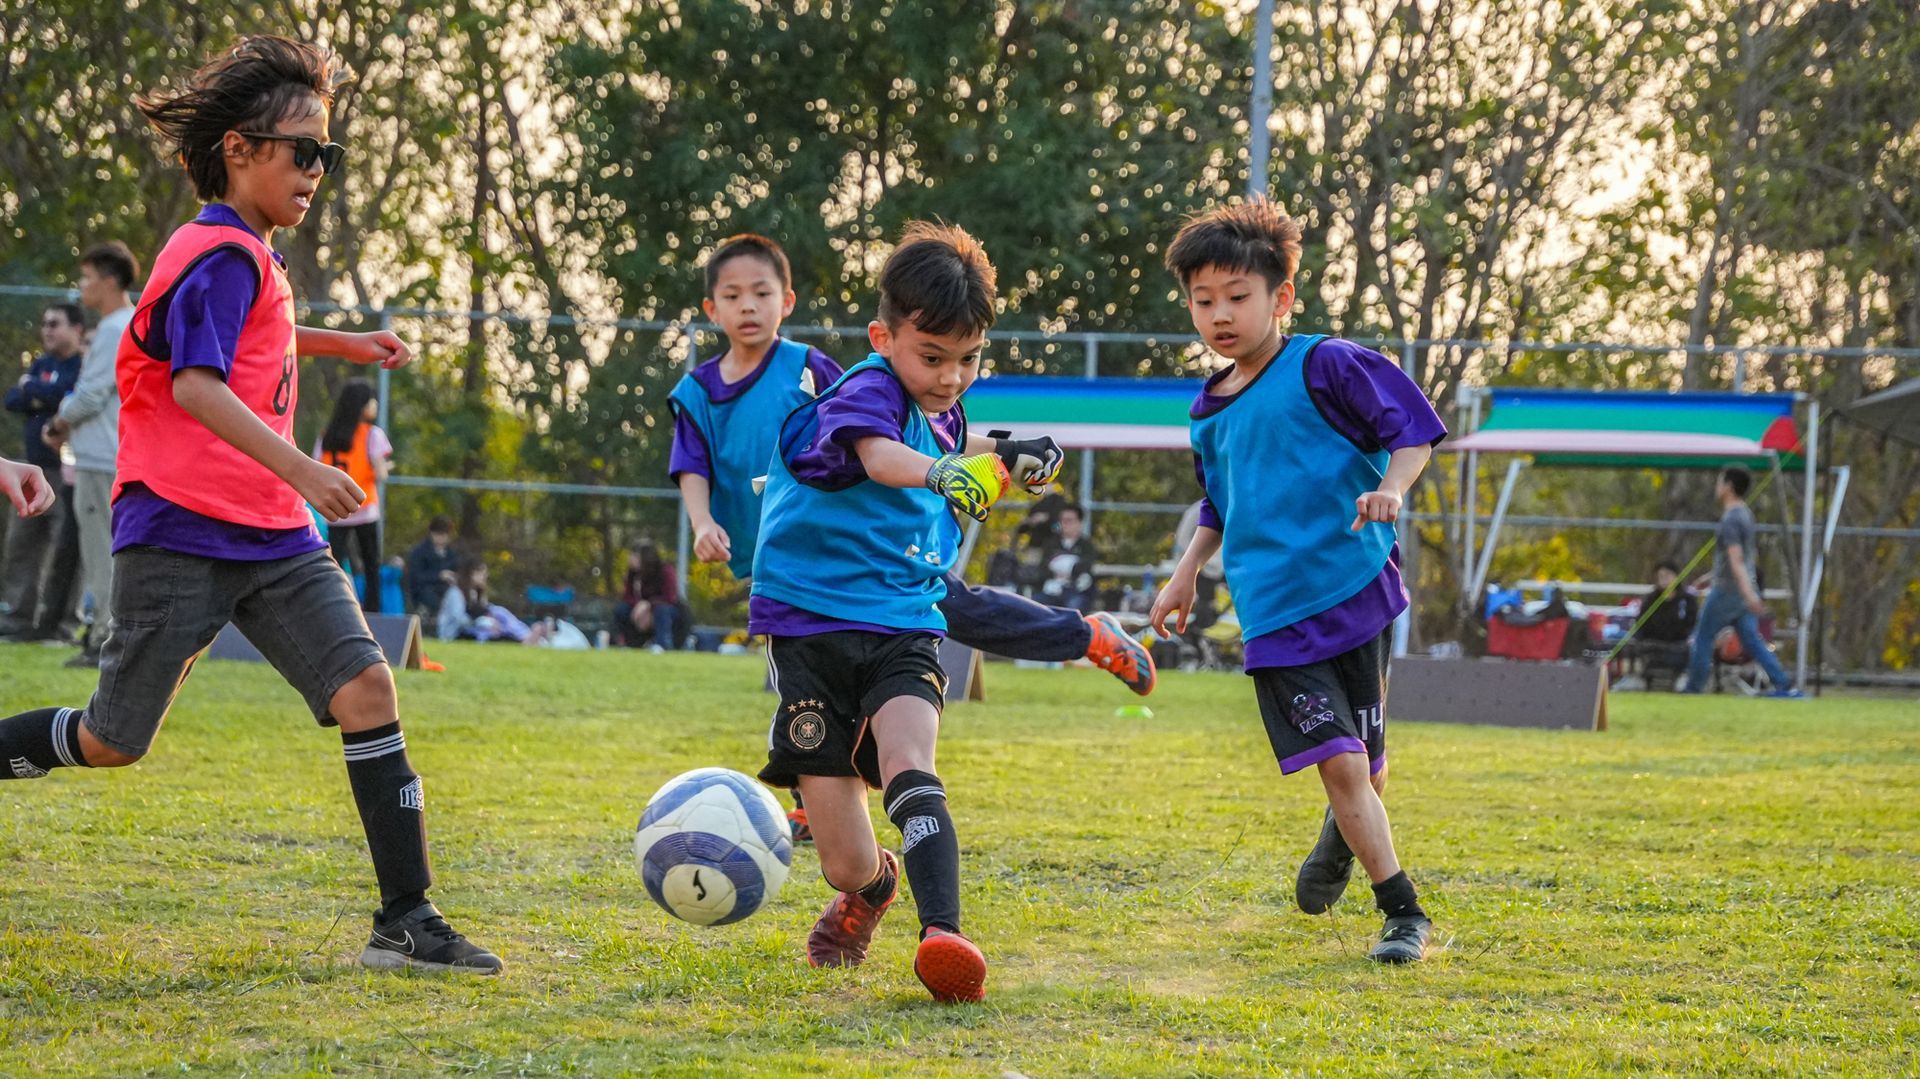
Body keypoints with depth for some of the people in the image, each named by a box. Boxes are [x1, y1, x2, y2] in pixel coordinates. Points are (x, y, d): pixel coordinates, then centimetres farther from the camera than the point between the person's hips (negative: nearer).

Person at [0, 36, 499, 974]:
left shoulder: (246, 252, 16)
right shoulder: (223, 254, -12)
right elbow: (193, 383, -26)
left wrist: (340, 344, 38)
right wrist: (297, 467, -33)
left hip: (271, 540, 8)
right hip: (181, 535, -8)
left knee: (364, 686, -9)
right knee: (110, 743, -1)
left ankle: (405, 921, -11)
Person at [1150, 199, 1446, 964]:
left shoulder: (1323, 367, -5)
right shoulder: (1210, 414, 12)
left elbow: (1412, 428, -4)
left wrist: (1391, 488, -21)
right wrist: (1185, 577, 21)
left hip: (1354, 590, -3)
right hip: (1274, 615, 3)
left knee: (1365, 759, 3)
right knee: (1339, 762, -9)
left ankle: (1343, 834, 38)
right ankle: (1402, 914, -1)